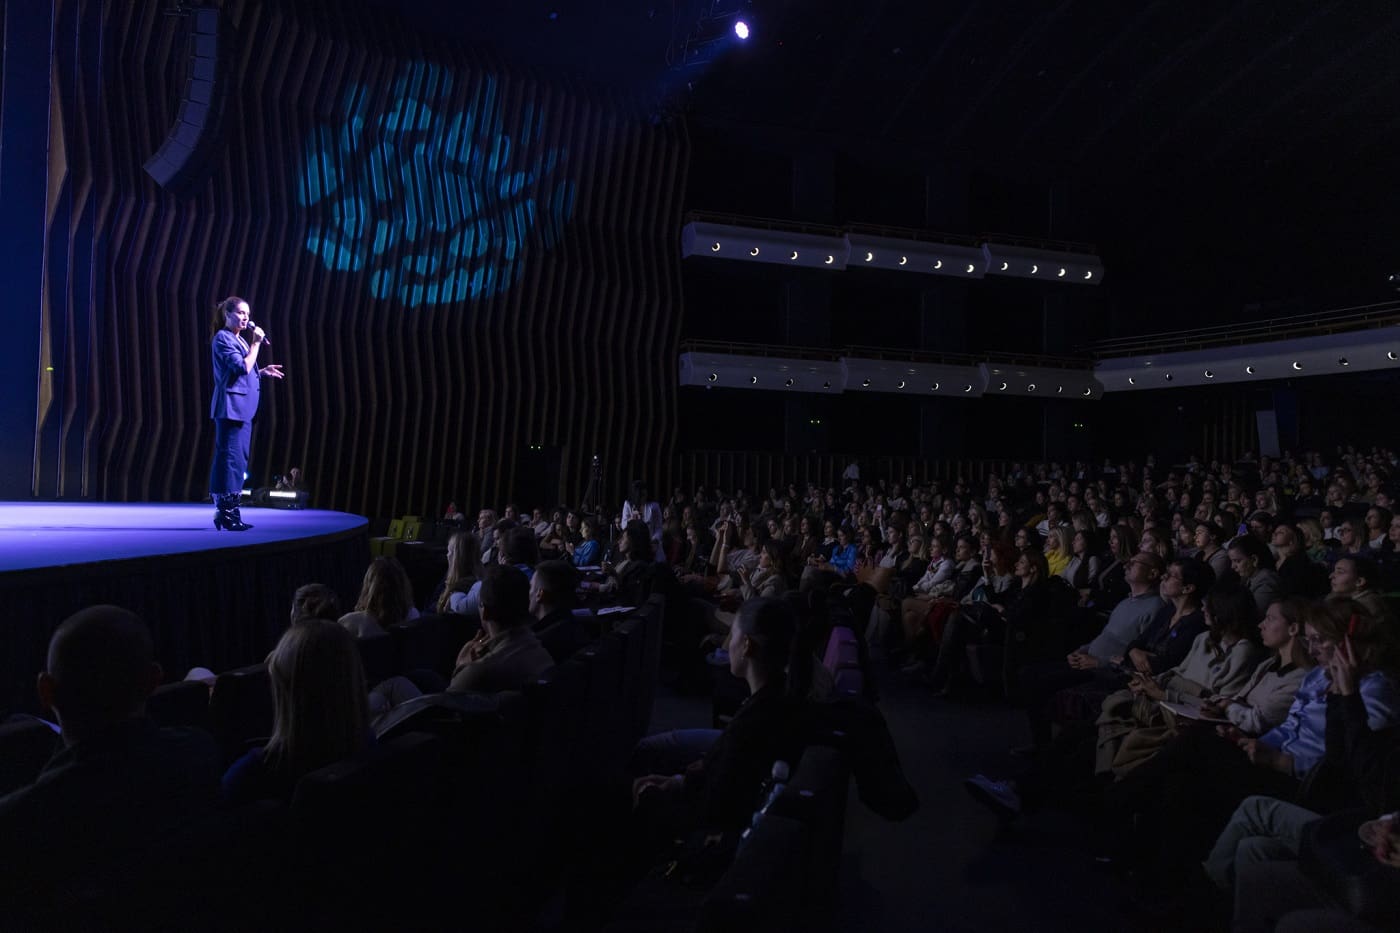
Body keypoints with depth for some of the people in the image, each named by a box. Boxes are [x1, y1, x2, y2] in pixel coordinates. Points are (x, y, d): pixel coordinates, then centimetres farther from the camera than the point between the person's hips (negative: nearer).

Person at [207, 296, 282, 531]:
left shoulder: (239, 339, 20)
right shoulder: (222, 338, -7)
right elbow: (242, 367, -18)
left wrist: (262, 372, 13)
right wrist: (256, 343, -12)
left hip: (243, 408, 10)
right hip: (231, 406, -10)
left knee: (238, 459, 10)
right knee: (230, 457, -9)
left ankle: (230, 511, 16)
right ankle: (226, 513, -6)